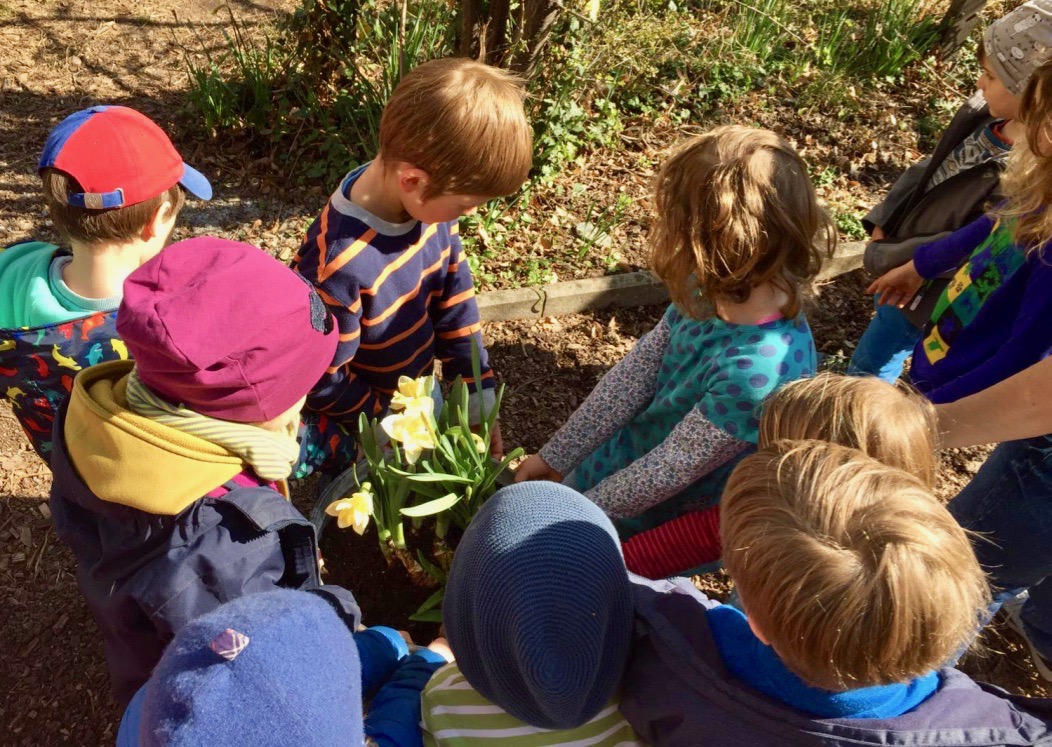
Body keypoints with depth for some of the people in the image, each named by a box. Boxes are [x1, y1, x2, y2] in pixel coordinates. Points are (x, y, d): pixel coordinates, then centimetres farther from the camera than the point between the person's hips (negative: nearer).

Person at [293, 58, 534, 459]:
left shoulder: (428, 199, -16)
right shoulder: (339, 263, -36)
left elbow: (454, 300, -2)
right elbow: (322, 384, -23)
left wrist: (477, 398, -2)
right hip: (362, 426, -6)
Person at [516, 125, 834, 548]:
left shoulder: (760, 369, -36)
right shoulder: (712, 293, -13)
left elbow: (668, 472, -26)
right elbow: (634, 375, -5)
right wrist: (553, 456, 1)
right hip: (628, 459, 7)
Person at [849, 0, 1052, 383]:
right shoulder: (985, 112, -11)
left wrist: (883, 258, -18)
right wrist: (882, 222, -4)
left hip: (924, 286, -8)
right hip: (903, 257, 8)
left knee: (868, 366, 11)